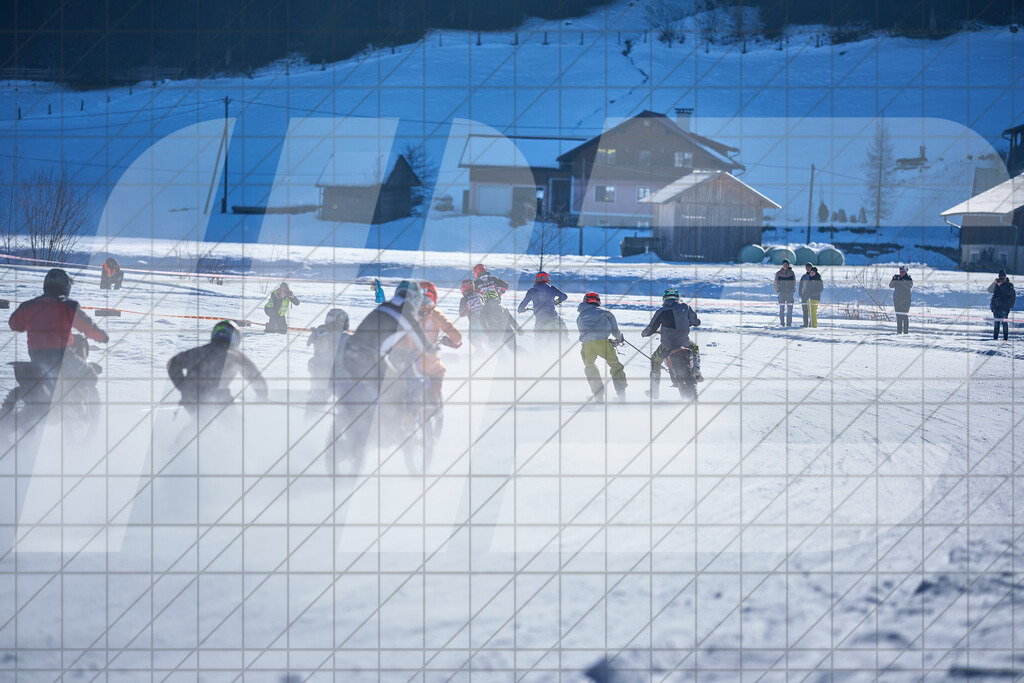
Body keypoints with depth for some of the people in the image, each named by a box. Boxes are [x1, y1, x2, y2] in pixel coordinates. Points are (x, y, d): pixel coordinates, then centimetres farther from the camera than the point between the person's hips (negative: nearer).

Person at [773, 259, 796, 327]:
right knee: (782, 308, -3)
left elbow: (794, 283, 14)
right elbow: (775, 284, 9)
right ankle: (782, 323, 1)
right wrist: (777, 291, 1)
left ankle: (789, 323, 2)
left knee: (790, 309, -2)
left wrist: (793, 290, 4)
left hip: (790, 293, 1)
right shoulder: (779, 273, 2)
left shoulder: (791, 273, 5)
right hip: (781, 293, -1)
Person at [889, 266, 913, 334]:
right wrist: (893, 280, -14)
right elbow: (891, 286, 4)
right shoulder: (897, 278, 12)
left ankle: (906, 331, -10)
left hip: (906, 299, -4)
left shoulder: (909, 279, 1)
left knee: (904, 315, -10)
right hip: (897, 299, 4)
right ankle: (899, 331, 4)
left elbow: (909, 286, -18)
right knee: (898, 316, 2)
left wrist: (901, 280, -26)